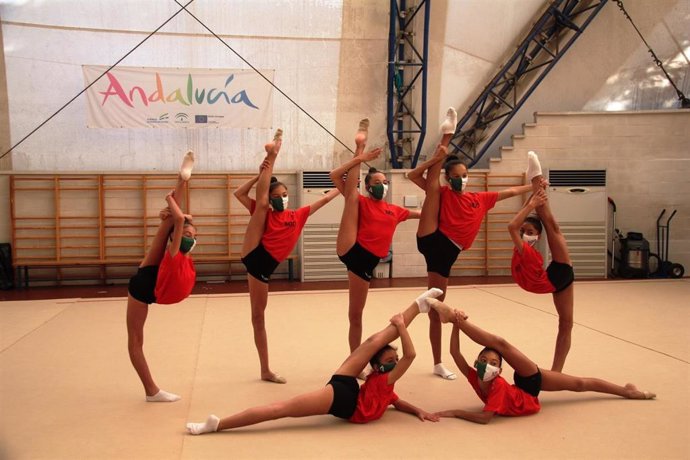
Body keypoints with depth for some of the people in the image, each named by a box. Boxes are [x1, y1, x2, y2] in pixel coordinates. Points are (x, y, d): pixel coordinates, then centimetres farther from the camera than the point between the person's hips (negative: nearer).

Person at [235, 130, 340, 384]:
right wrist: (261, 174, -4)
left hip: (264, 267, 3)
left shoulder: (297, 216, 16)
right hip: (253, 256, -2)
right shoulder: (264, 213, 9)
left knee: (258, 316, 5)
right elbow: (239, 194, 0)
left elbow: (323, 199, 22)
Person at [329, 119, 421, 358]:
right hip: (350, 251, -4)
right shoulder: (360, 202, 5)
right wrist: (361, 158, -8)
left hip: (367, 262, 4)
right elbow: (335, 176, -6)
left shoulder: (394, 210, 19)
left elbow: (423, 213, 34)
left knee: (355, 315, 8)